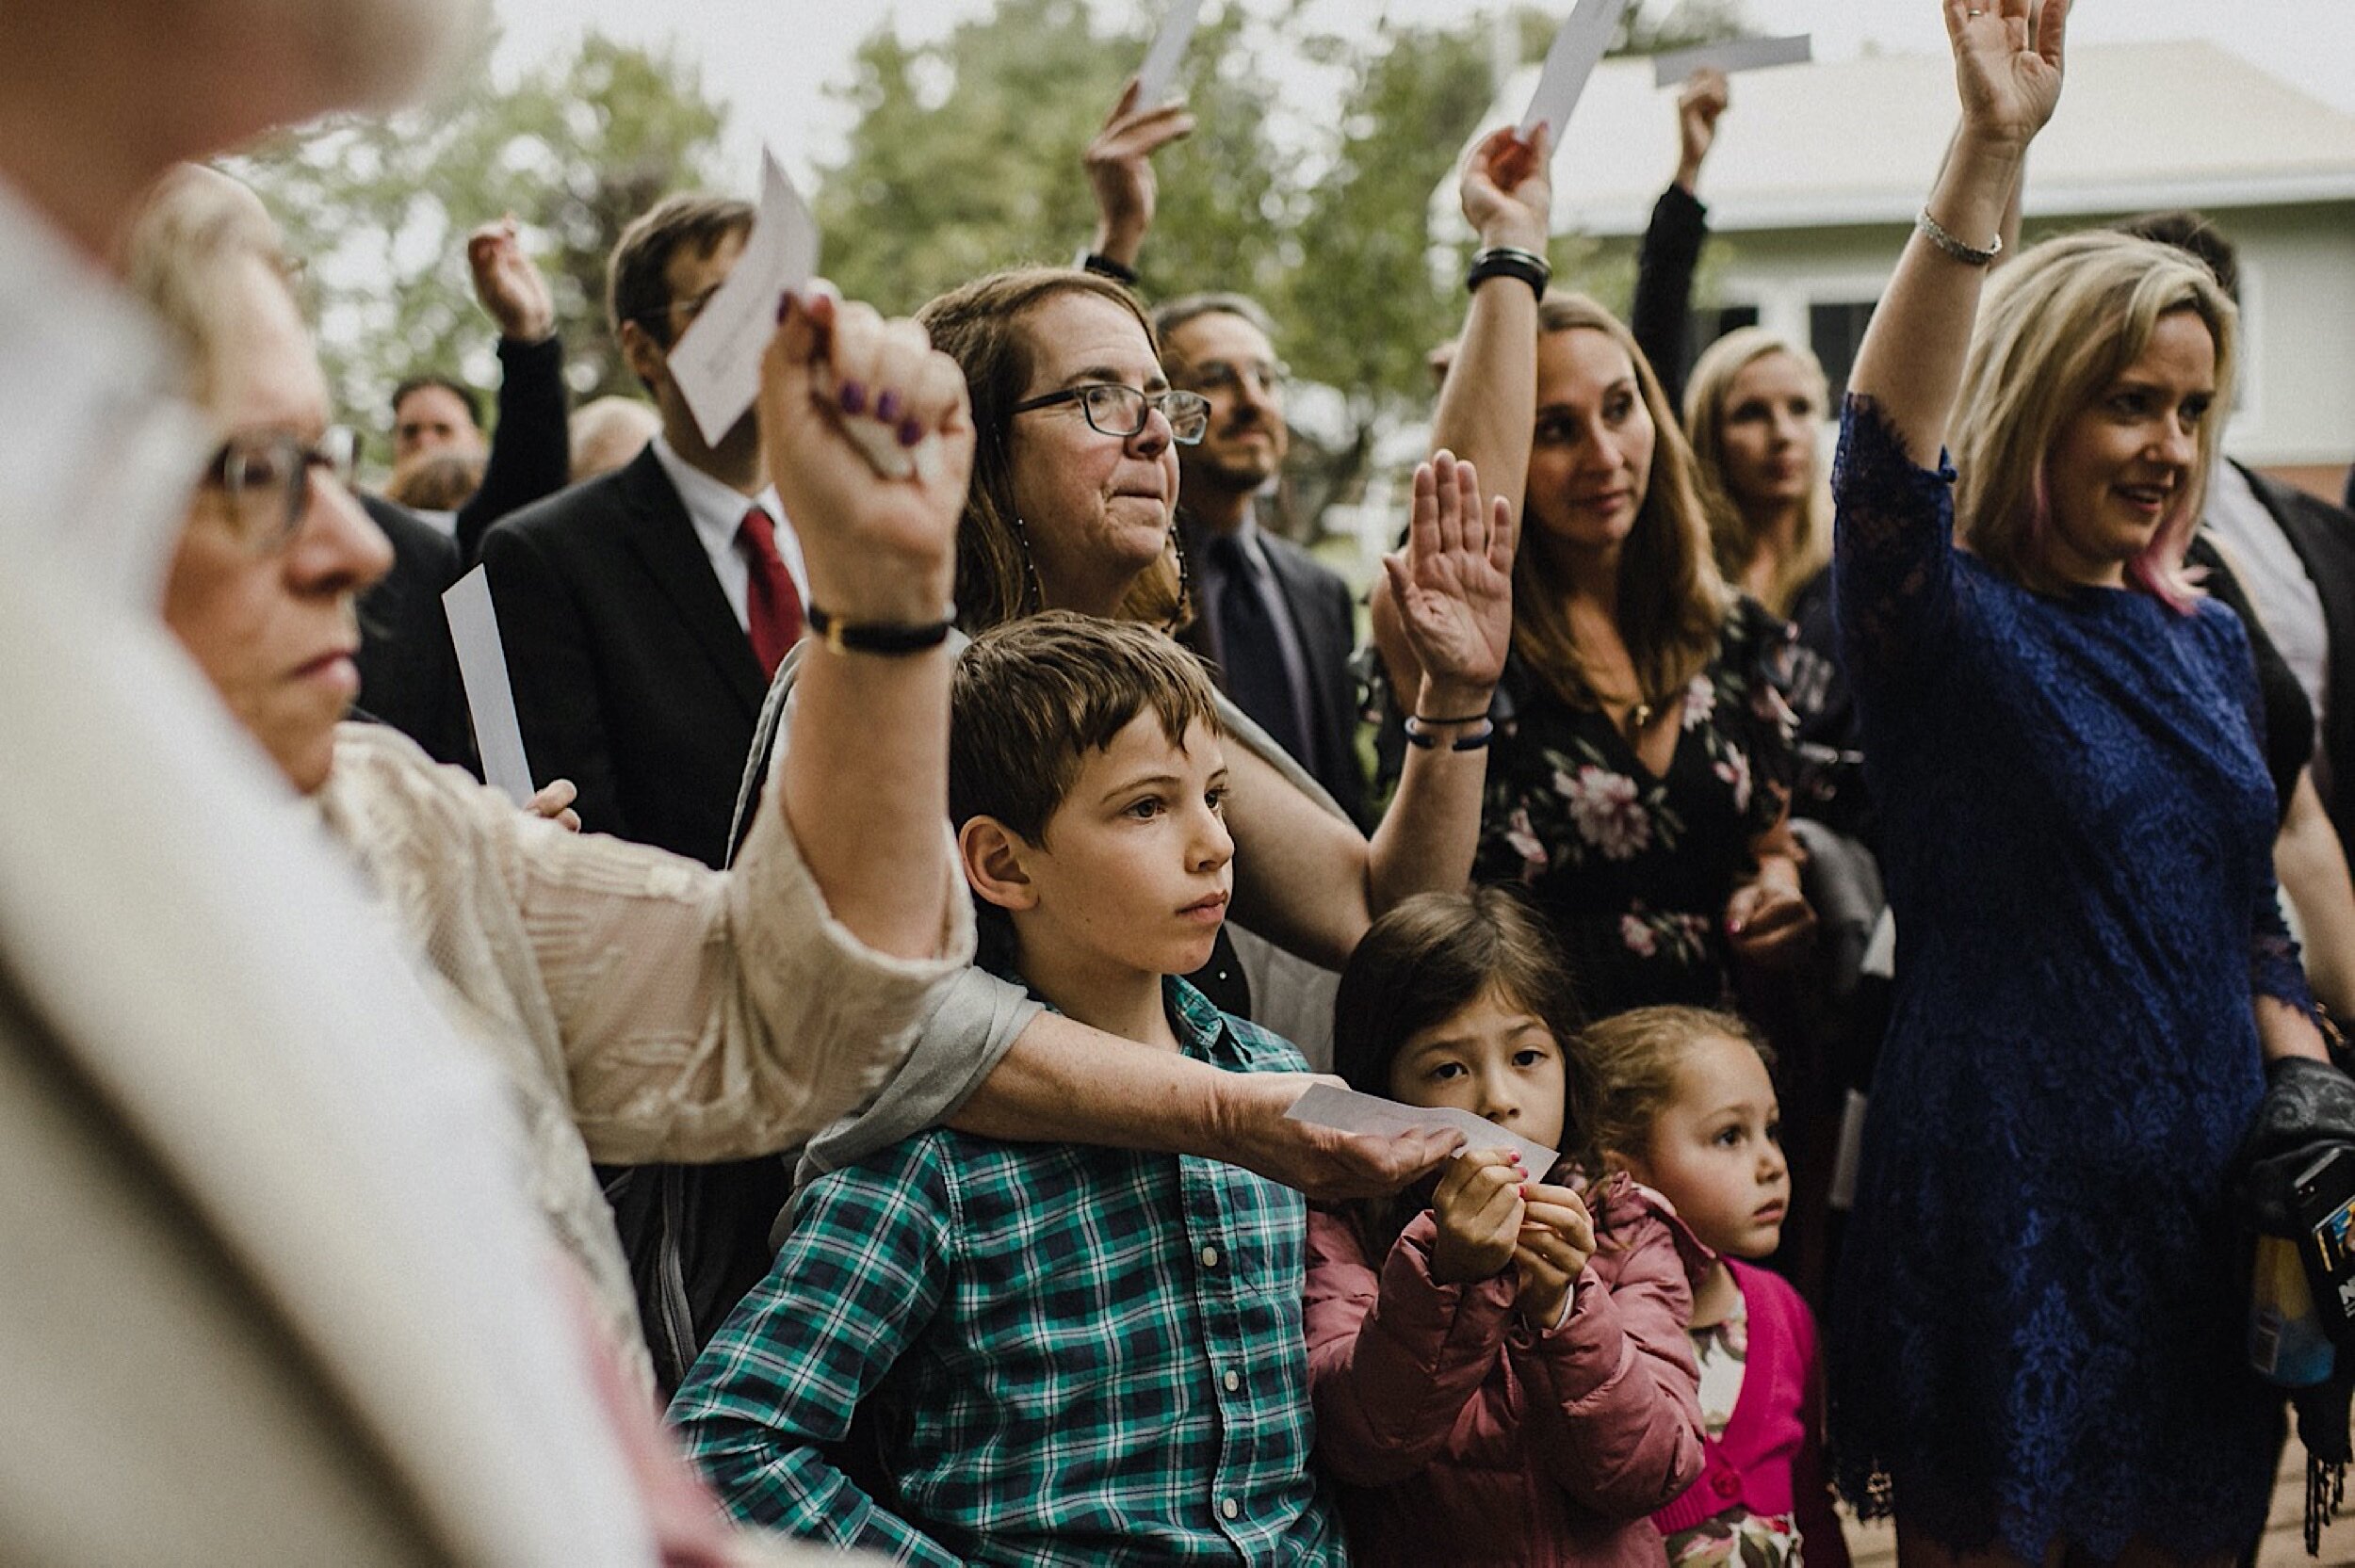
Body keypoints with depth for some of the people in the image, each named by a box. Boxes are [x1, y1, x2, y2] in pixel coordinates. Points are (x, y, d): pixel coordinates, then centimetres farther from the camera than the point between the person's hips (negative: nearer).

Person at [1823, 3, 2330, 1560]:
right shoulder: (1948, 624, -7)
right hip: (2002, 1212, -6)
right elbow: (1886, 443, -28)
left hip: (2206, 1208, 6)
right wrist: (1989, 152, -37)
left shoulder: (2209, 644, 11)